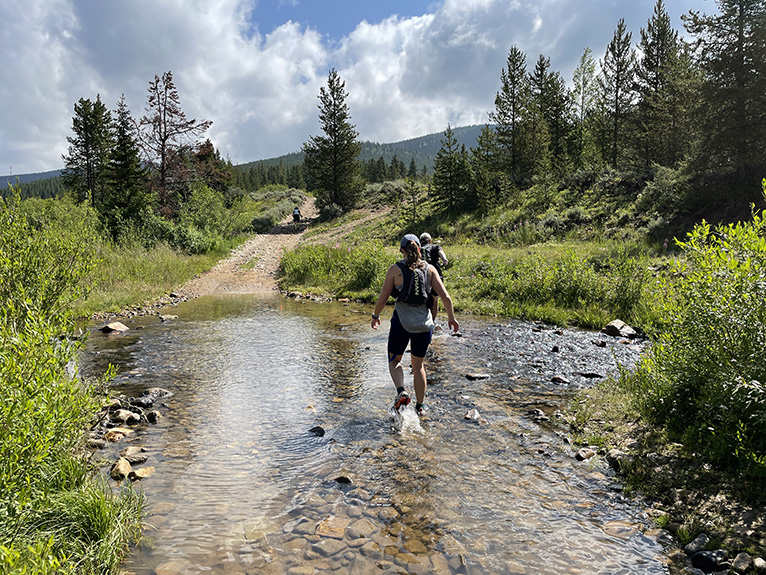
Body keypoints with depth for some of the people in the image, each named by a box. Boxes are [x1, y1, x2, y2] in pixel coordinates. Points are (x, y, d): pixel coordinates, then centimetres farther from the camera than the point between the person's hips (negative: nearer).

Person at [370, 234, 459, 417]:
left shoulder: (395, 269, -6)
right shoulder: (429, 268, 1)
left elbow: (382, 298, -4)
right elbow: (445, 296, -2)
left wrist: (375, 316, 13)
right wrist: (451, 317, 12)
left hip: (402, 322, -3)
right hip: (424, 323, 3)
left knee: (394, 360, 19)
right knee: (418, 365, 20)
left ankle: (401, 392, -6)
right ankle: (420, 407, 23)